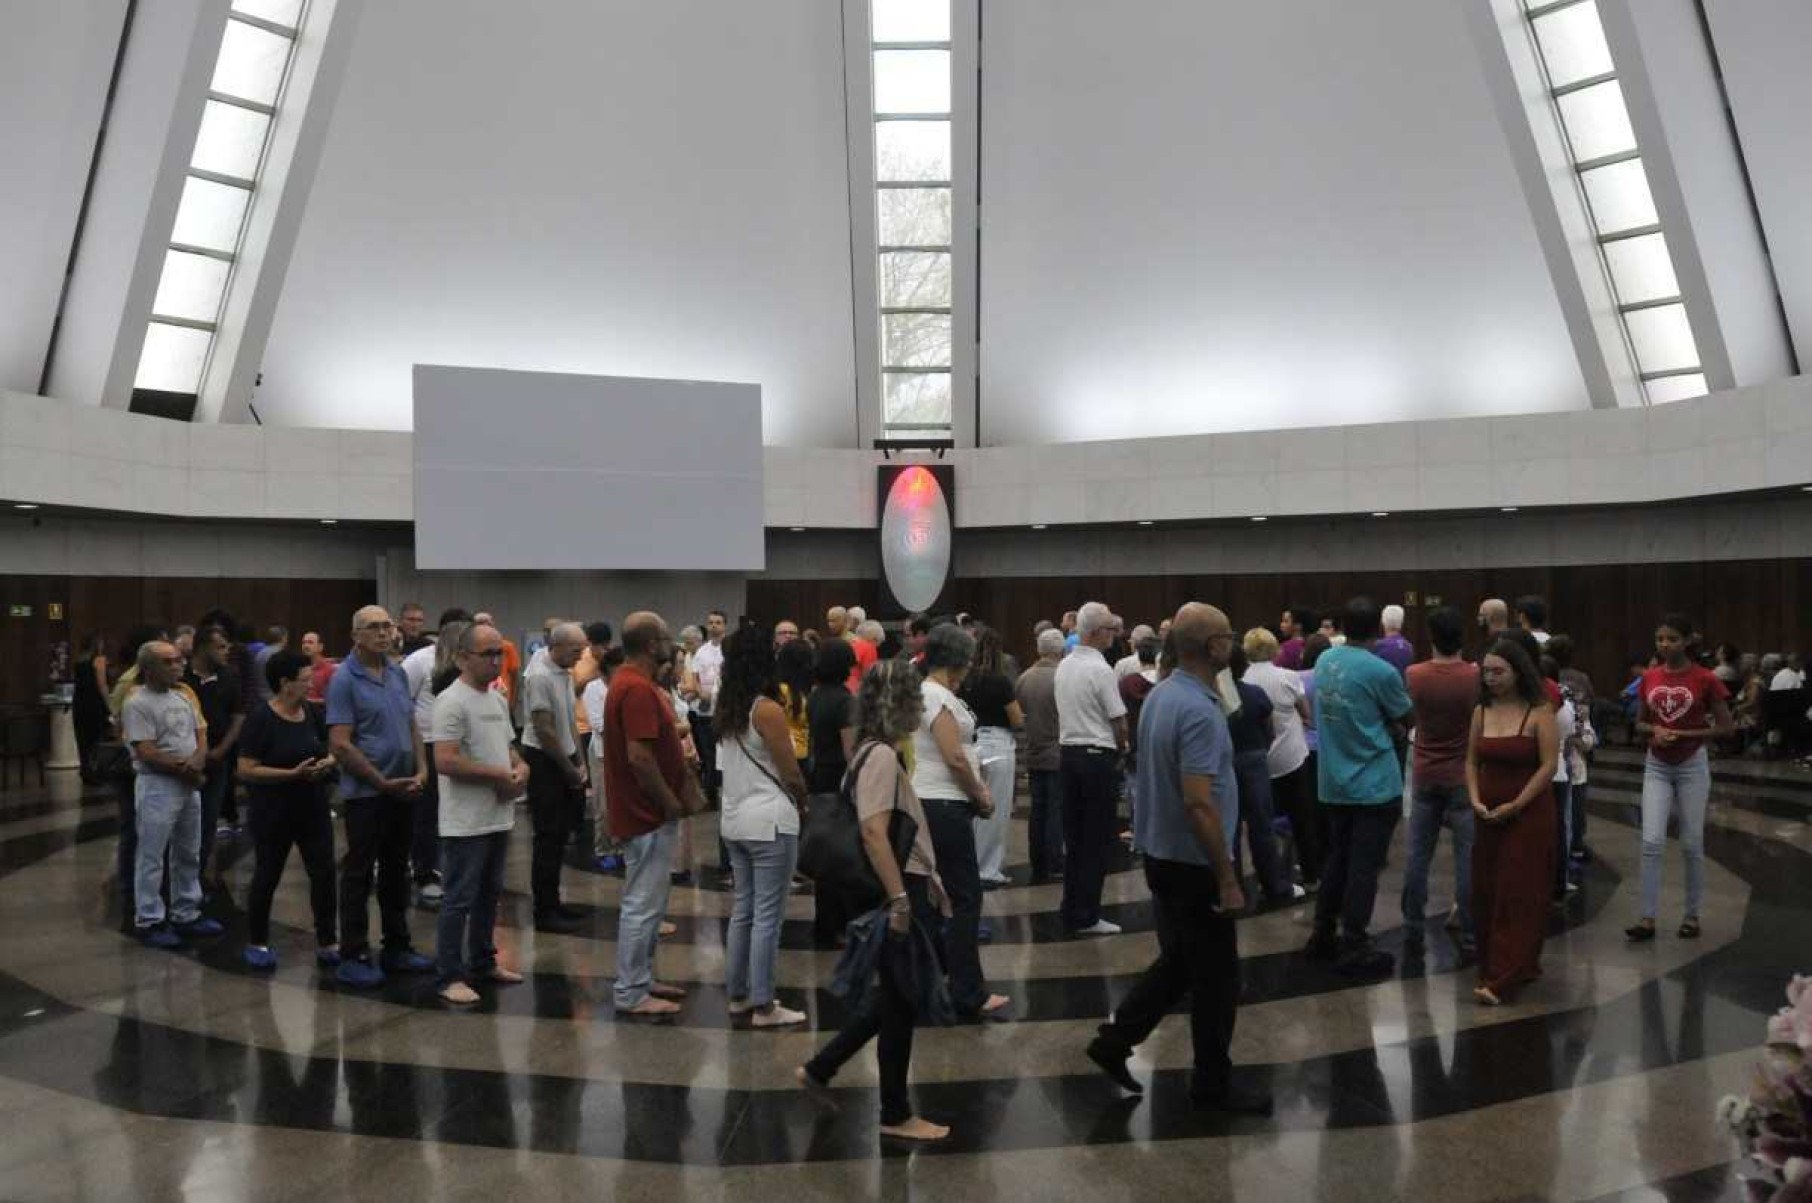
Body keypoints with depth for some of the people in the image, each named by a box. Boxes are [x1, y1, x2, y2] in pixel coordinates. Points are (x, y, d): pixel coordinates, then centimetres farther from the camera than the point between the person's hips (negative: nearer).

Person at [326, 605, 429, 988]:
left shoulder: (398, 673, 8)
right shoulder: (345, 680, -12)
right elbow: (340, 744, -16)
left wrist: (422, 770, 0)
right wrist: (383, 782, -15)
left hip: (404, 790, 7)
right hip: (367, 793, -7)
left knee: (396, 871, 15)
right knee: (359, 874, 3)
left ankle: (396, 947, 26)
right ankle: (353, 957, 12)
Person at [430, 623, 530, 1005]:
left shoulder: (498, 699, 12)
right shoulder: (452, 701, -16)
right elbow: (445, 762, -24)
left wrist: (521, 765, 0)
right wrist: (500, 776, -18)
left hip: (499, 817, 9)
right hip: (466, 824, -9)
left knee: (489, 895, 18)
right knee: (459, 900, -1)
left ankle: (483, 962, 31)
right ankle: (450, 976, 8)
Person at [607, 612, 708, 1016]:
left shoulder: (633, 682, 12)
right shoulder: (637, 688, -21)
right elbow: (638, 756, -27)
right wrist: (671, 801, -17)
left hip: (650, 812, 11)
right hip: (649, 815, -11)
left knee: (648, 902, 18)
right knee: (643, 904, -2)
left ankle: (642, 979, 28)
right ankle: (631, 993, 7)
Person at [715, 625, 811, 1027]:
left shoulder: (727, 709, 7)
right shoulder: (767, 710, -15)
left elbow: (734, 763, 10)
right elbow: (791, 773, -12)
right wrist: (804, 797, 8)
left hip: (735, 819, 8)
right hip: (770, 821, -8)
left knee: (743, 908, 16)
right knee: (767, 916, -1)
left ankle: (739, 994, 23)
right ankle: (763, 1007, 4)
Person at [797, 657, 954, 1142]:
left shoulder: (877, 753, 13)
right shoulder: (882, 756, -18)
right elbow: (874, 833, -27)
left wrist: (926, 885, 22)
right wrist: (901, 899, -26)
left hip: (905, 890, 10)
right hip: (898, 894, -10)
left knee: (894, 997, 19)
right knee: (901, 1004, 3)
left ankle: (819, 1069, 28)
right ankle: (896, 1115, 17)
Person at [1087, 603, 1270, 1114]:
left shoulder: (1160, 695, 6)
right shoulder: (1198, 711, -24)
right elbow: (1199, 803, -28)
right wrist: (1228, 878, -21)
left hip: (1161, 855, 9)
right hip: (1194, 863, -9)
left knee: (1177, 962, 20)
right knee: (1215, 976, 6)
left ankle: (1115, 1040, 20)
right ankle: (1213, 1082, 19)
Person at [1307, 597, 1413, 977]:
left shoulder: (1324, 660, 3)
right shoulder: (1380, 671, -17)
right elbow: (1405, 717, -2)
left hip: (1334, 781, 6)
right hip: (1374, 783, -6)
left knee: (1337, 858, 17)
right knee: (1363, 867, 0)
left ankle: (1323, 935, 25)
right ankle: (1354, 949, 5)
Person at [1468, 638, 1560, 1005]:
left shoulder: (1540, 712, -9)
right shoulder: (1482, 711, 6)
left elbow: (1549, 765, -12)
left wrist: (1515, 805, -15)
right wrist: (1475, 800, -5)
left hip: (1529, 815, -5)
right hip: (1488, 817, 6)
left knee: (1518, 895, -4)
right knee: (1486, 894, 7)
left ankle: (1502, 981, -4)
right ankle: (1521, 967, 22)